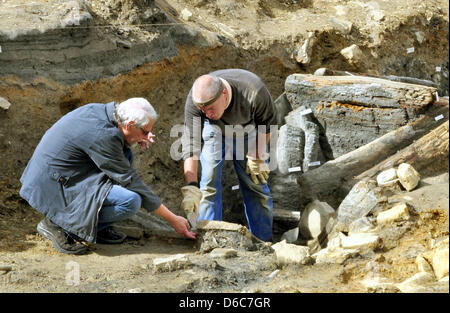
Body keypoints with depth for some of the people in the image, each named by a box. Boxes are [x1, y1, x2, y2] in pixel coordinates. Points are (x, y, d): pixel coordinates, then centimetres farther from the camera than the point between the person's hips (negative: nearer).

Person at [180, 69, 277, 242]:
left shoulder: (254, 92, -41)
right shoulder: (194, 101, -37)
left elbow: (268, 123, -20)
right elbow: (190, 143, -38)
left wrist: (257, 157, -12)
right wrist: (191, 187, -47)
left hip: (248, 129, -1)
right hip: (215, 131, 1)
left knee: (256, 184, -1)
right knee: (209, 185, -9)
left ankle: (264, 242, 10)